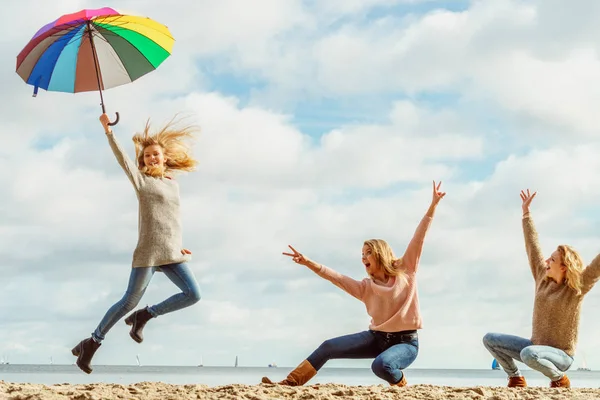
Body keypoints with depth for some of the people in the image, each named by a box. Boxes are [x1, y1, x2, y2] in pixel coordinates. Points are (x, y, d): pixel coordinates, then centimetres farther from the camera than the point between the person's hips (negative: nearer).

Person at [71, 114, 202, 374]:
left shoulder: (173, 184, 18)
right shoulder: (141, 179, 4)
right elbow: (122, 157, -8)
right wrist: (108, 131, -17)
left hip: (172, 254, 5)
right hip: (148, 252, -5)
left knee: (193, 295, -9)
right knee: (130, 301, -4)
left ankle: (144, 316, 7)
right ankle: (92, 342, 10)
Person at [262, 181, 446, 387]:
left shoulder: (405, 270, 0)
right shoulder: (366, 287, 8)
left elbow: (418, 238, -3)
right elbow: (337, 277, 0)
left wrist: (433, 205, -5)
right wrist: (309, 263, -11)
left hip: (405, 342, -5)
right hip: (377, 337, 5)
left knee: (381, 365, -37)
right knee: (328, 347, -6)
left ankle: (400, 382, -3)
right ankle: (290, 382, 0)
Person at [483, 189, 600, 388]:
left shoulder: (577, 287, -13)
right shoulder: (543, 279, 2)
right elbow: (532, 245, 8)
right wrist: (526, 213, 12)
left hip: (560, 355, -6)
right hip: (537, 348, 6)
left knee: (528, 354, -39)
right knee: (490, 339, -2)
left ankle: (560, 379, -12)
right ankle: (515, 378, 7)